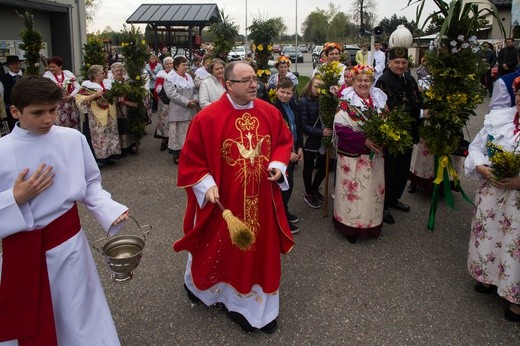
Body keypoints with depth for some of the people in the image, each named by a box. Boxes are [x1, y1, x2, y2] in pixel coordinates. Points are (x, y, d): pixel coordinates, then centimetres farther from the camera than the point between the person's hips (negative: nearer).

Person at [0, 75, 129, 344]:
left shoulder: (73, 139, -6)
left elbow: (90, 184, 2)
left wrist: (110, 211, -12)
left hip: (68, 241, 0)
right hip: (22, 252, 0)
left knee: (78, 315, 14)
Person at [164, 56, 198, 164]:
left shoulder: (189, 77, 15)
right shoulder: (170, 78, -7)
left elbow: (195, 90, 18)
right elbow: (172, 94, -18)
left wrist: (195, 99, -5)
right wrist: (187, 102, -18)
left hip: (190, 111, 6)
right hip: (178, 112, -6)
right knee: (178, 133, -1)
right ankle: (177, 155, 8)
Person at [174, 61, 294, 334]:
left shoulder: (270, 112, -3)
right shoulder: (207, 118, -16)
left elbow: (284, 141, 11)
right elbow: (191, 159, -9)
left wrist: (278, 165, -6)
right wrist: (207, 185, -21)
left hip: (261, 199, 4)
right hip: (223, 201, -4)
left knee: (260, 248, 16)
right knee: (222, 248, 16)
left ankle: (259, 305, 38)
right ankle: (197, 283, 49)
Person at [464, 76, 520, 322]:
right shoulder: (497, 118, 0)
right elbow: (476, 148, 7)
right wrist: (483, 169, -11)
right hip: (491, 191, 3)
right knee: (488, 234, 17)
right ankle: (490, 278, 42)